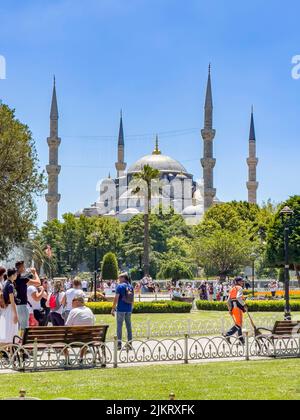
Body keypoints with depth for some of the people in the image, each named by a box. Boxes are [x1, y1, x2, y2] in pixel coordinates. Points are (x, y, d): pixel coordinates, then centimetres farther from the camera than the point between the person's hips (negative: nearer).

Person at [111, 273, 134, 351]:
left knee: (119, 326, -1)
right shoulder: (131, 287, 10)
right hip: (129, 309, 6)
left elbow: (116, 298, -11)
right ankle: (130, 343, 12)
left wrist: (113, 308, -7)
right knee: (129, 326, 10)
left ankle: (119, 343, -4)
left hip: (121, 309, -6)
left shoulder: (120, 286, -7)